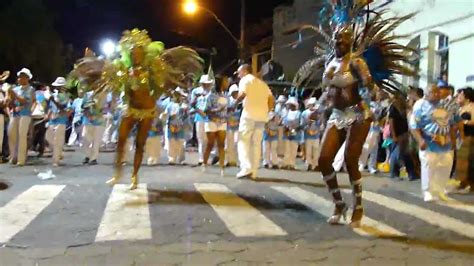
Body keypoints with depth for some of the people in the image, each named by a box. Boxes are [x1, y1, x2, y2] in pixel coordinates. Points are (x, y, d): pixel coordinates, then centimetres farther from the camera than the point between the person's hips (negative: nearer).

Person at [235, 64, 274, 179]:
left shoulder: (245, 79, 5)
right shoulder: (262, 83, 25)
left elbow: (242, 94, -13)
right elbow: (272, 100, 16)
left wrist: (235, 102, 4)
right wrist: (266, 111, 15)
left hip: (250, 114, -6)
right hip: (262, 115, 6)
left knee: (243, 141, -2)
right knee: (256, 143, 8)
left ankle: (246, 168, -16)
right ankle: (254, 171, 6)